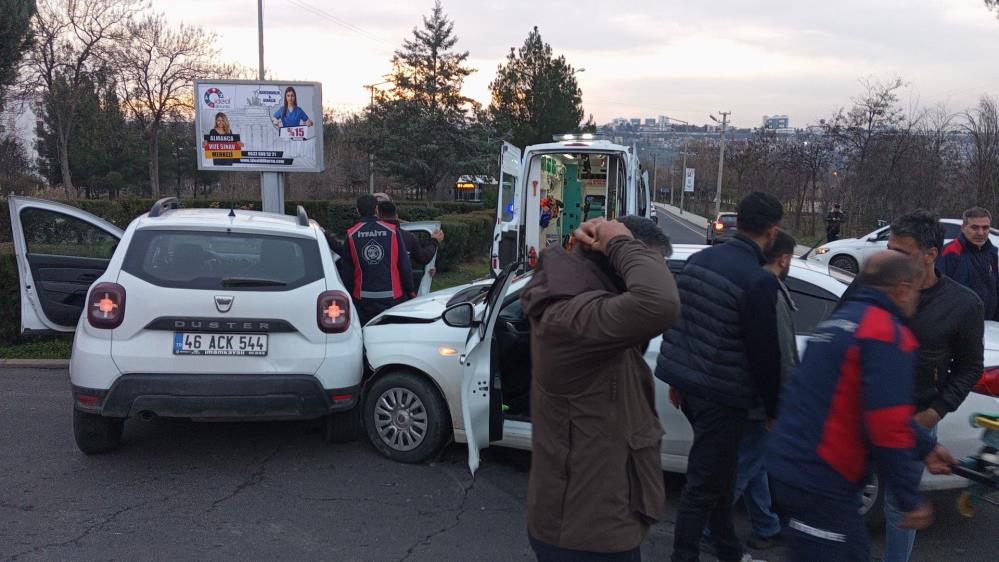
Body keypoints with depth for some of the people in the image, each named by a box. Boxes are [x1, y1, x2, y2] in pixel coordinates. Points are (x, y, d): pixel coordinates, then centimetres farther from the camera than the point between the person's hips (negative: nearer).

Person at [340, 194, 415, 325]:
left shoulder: (351, 235, -1)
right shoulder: (392, 231, -3)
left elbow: (346, 270, 4)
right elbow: (405, 265, -1)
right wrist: (410, 291, 8)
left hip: (362, 298, 1)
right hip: (392, 296, 0)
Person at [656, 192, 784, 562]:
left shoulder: (699, 259, 4)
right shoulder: (759, 281, -19)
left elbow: (678, 322, 13)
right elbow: (765, 353, -15)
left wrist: (678, 378, 23)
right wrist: (772, 407, -1)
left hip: (690, 383, 8)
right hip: (722, 395, -8)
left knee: (720, 472, 21)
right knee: (704, 483, 4)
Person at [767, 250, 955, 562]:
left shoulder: (840, 319, 14)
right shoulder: (887, 333, -14)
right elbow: (886, 424, -21)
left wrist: (926, 447, 28)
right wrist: (911, 500, -11)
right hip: (819, 482, -9)